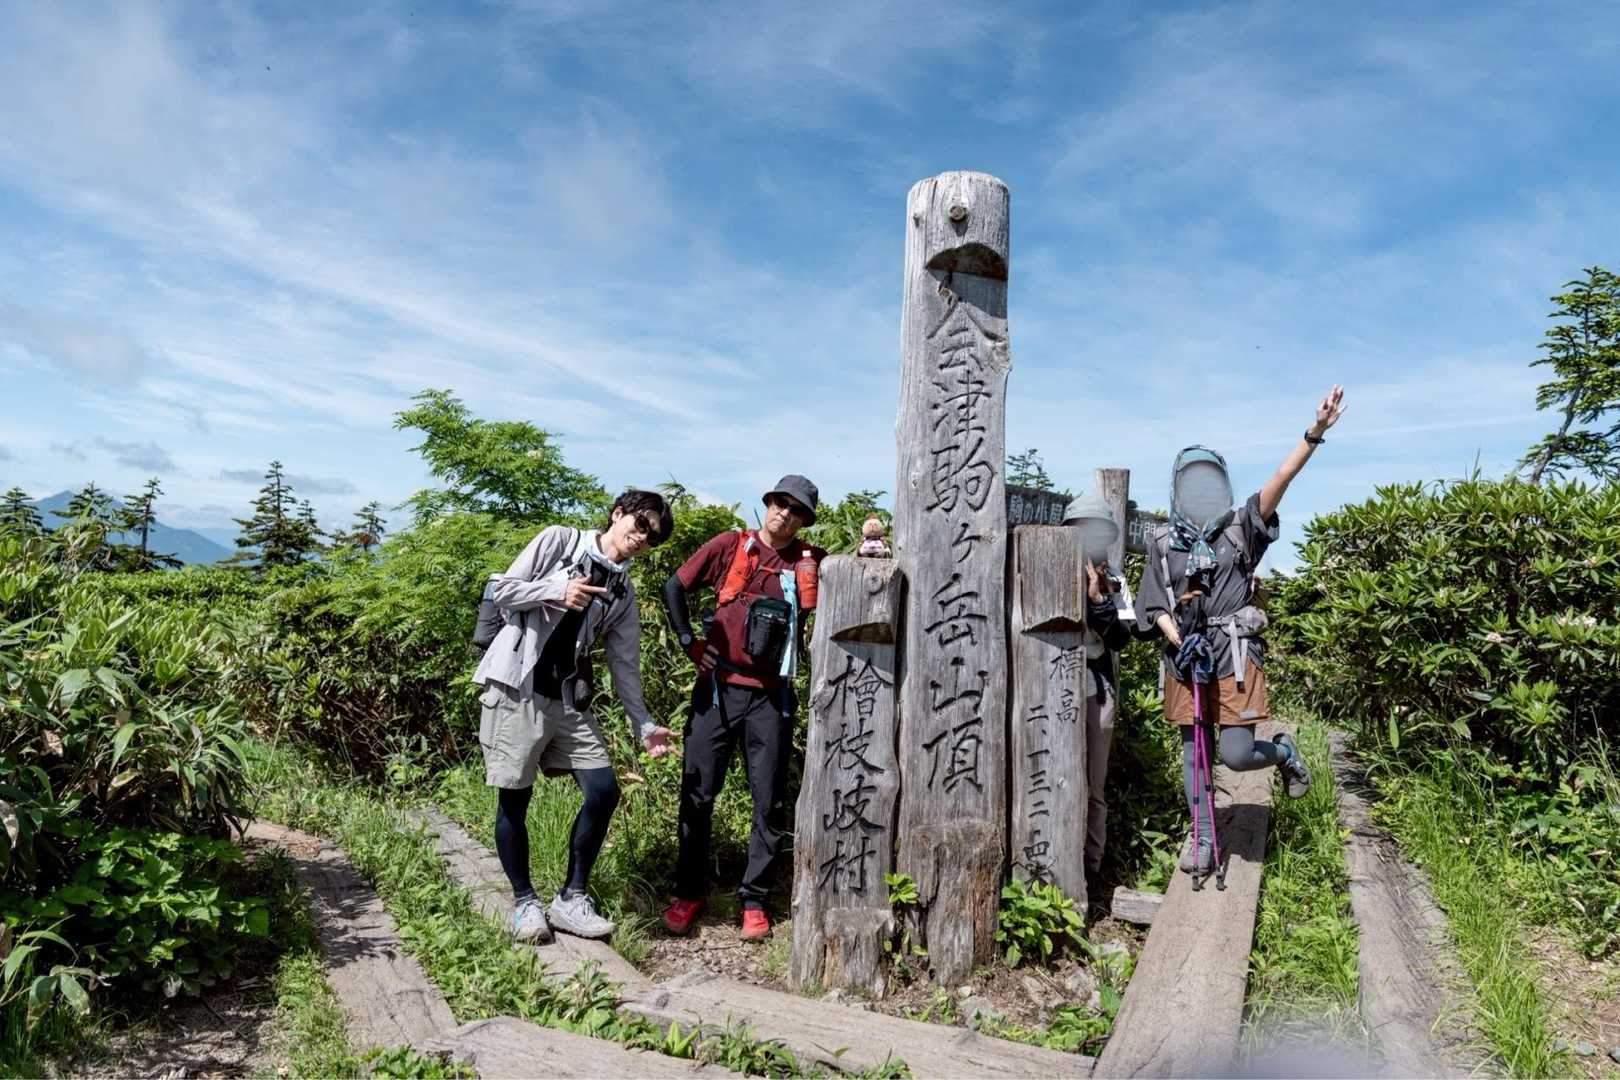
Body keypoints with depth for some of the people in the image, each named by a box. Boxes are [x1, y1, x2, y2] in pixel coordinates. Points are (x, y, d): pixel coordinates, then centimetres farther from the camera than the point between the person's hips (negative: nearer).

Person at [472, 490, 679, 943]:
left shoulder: (624, 593, 12)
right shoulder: (559, 540, 0)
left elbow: (625, 664, 13)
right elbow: (504, 590, -3)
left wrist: (643, 725, 7)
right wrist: (557, 592, -16)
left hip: (569, 699, 5)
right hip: (516, 688, -5)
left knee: (604, 792, -2)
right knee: (514, 798, 1)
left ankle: (571, 898, 13)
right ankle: (524, 901, 18)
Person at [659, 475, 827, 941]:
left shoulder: (810, 562, 6)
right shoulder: (731, 546, 3)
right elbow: (674, 586, 7)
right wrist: (689, 641, 1)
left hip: (771, 698, 1)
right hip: (718, 689, -1)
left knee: (769, 802, 5)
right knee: (697, 794, 6)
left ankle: (754, 899, 19)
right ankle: (689, 891, 22)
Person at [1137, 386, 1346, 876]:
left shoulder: (1240, 529, 3)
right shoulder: (1163, 543, 8)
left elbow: (1280, 479, -11)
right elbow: (1155, 604, 3)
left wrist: (1314, 433, -24)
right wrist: (1177, 638, -15)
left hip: (1235, 655, -2)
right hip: (1184, 655, 3)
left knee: (1235, 754, -8)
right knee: (1192, 749, 10)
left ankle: (1284, 751, 26)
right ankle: (1202, 837, 24)